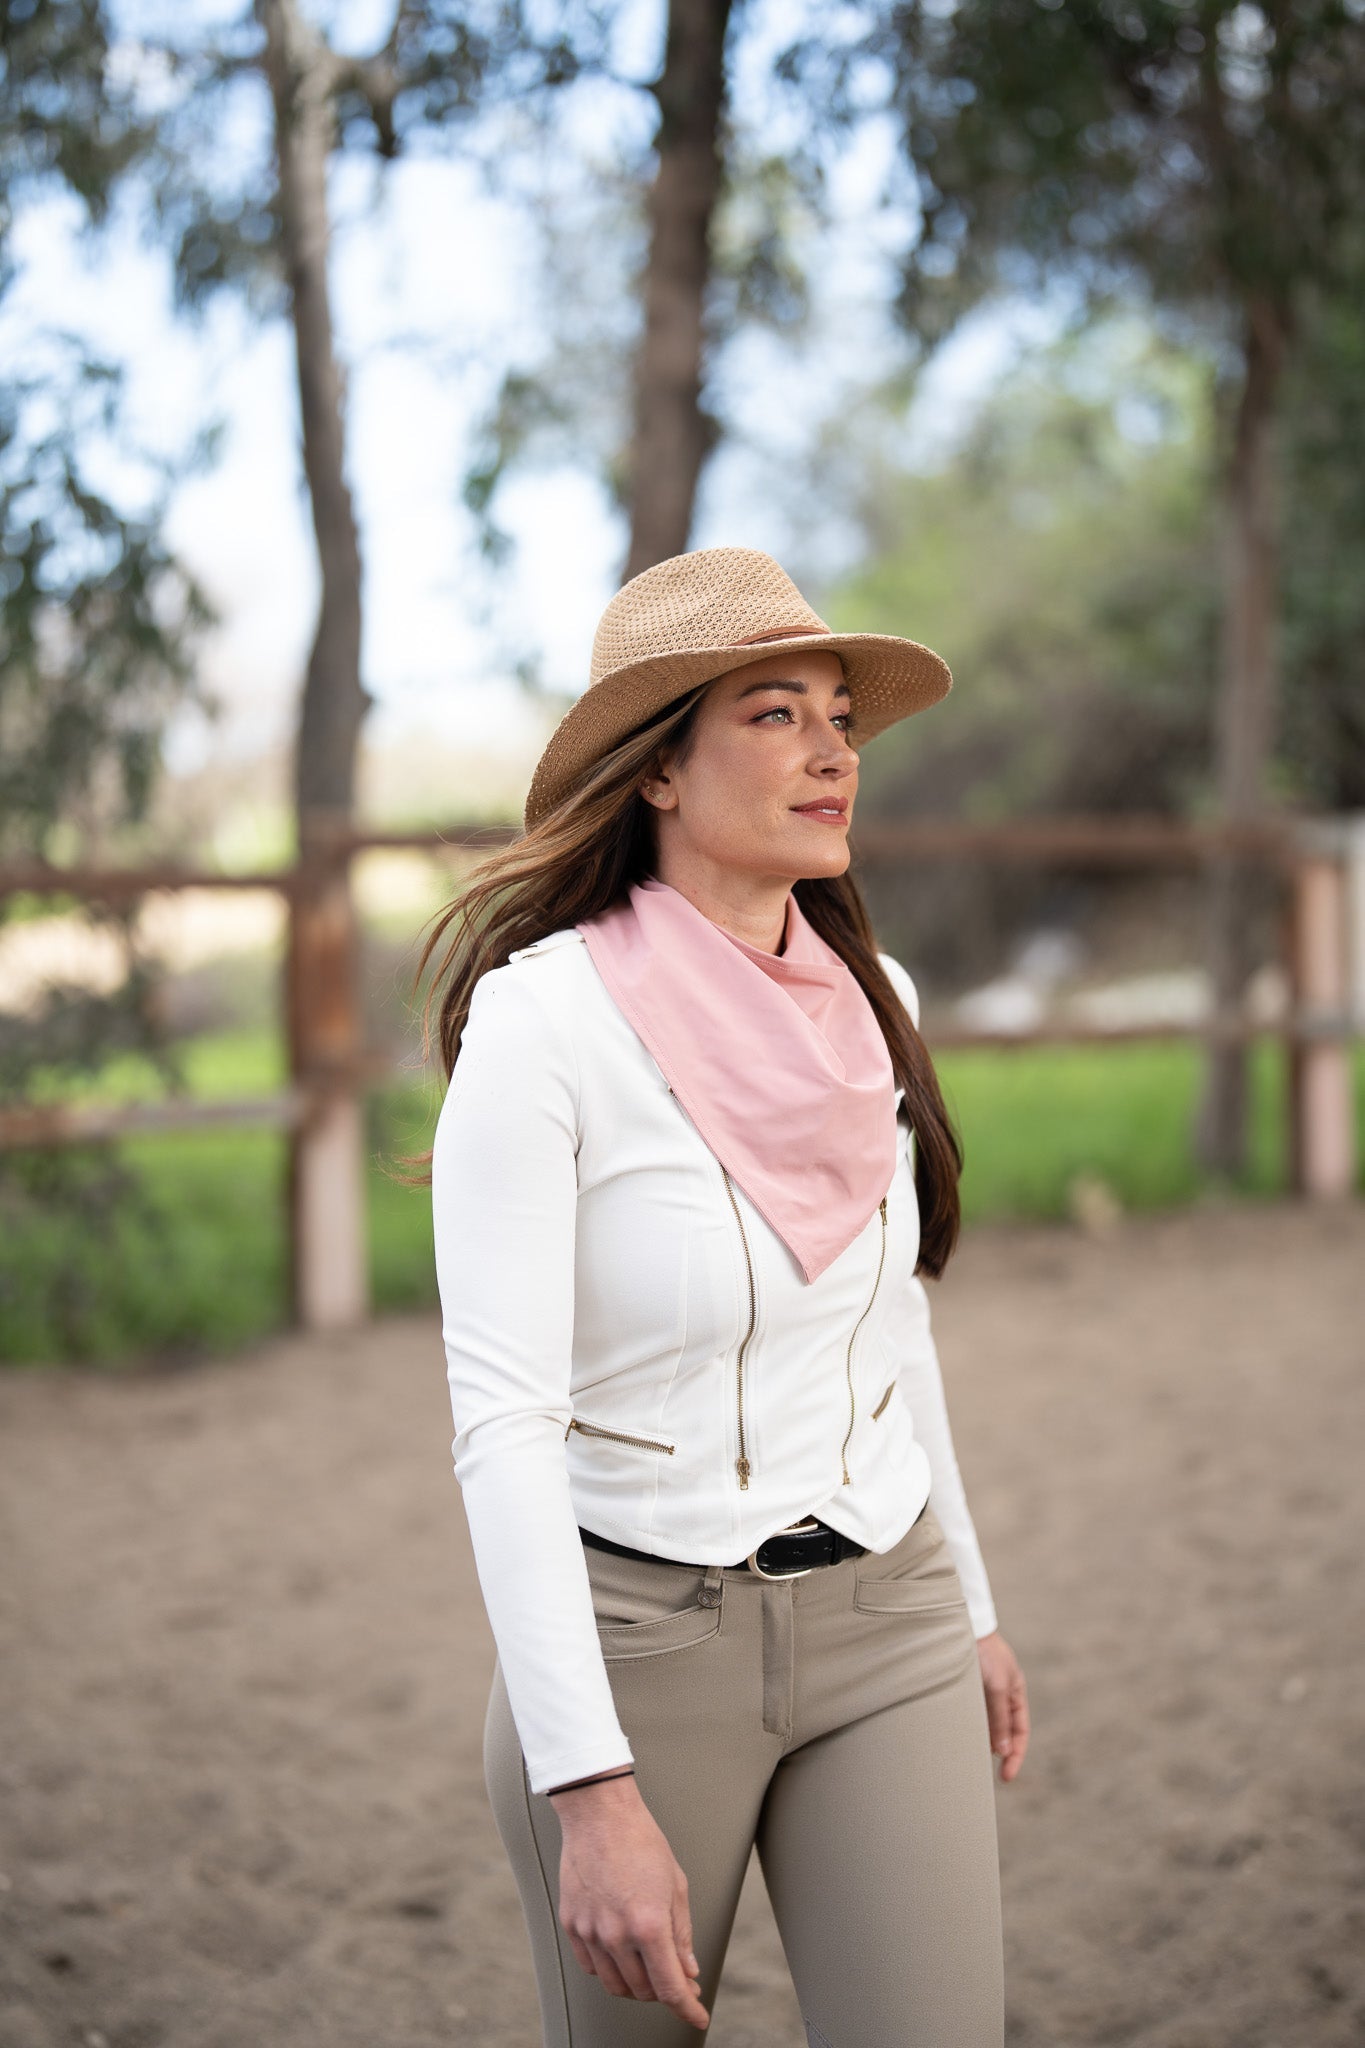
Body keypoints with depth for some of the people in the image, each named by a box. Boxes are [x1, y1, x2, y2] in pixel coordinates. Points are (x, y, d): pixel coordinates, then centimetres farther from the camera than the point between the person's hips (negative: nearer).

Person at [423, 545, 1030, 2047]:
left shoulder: (872, 1001, 1)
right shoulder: (540, 1018, -17)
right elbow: (502, 1421, -21)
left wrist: (969, 1608, 19)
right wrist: (592, 1796, -26)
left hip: (884, 1634, 4)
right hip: (635, 1639, -4)